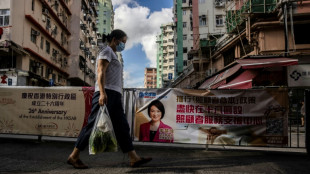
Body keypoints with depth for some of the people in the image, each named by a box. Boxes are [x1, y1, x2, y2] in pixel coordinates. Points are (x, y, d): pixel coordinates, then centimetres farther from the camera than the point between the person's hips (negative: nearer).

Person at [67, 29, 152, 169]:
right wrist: (102, 92, -25)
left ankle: (134, 158, 2)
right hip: (107, 92, -10)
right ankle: (74, 156, 3)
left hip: (114, 95, 10)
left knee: (122, 127, 2)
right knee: (94, 125, -7)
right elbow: (100, 72, -14)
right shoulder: (107, 50, 0)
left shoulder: (112, 54, 28)